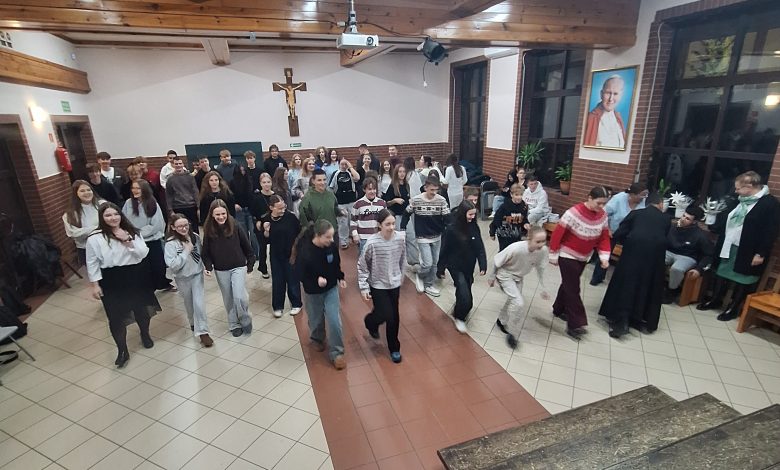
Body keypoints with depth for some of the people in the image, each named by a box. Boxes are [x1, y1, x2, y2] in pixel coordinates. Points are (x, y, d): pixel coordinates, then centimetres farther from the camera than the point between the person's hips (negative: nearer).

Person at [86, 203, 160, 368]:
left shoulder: (132, 232, -1)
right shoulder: (95, 238, -8)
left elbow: (143, 253, -8)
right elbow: (92, 263, -4)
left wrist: (128, 241, -19)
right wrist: (95, 284, -7)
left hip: (135, 277, 2)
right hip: (111, 281, -2)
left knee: (141, 308, 16)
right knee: (116, 316, 0)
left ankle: (145, 335, 42)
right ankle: (122, 351, 13)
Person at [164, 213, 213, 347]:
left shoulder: (195, 236, -9)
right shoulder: (171, 243, -19)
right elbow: (172, 265, -24)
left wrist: (204, 267, -4)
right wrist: (186, 251, -26)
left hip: (197, 274, 1)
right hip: (183, 278, -1)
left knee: (199, 303, -5)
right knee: (189, 303, 17)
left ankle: (202, 331, 5)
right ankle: (193, 324, 43)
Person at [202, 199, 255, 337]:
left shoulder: (235, 225, -11)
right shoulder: (209, 230, -6)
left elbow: (246, 246, -3)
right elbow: (206, 252, 2)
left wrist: (250, 263, 1)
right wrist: (208, 267, -12)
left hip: (238, 267, -2)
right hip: (220, 270, 3)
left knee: (239, 297, -12)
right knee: (228, 299, 12)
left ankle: (245, 320, 14)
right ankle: (234, 325, 29)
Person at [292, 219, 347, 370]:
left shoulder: (332, 247, -15)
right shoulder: (305, 252, -28)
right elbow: (300, 274, -21)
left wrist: (341, 278, -4)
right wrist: (316, 280, -34)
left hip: (331, 289, 3)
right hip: (313, 293, -2)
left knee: (335, 321, -1)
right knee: (316, 320, 19)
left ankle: (336, 353, 16)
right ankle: (317, 339, 52)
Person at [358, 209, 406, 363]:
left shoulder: (400, 238, -11)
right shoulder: (372, 243, -22)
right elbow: (362, 265, -12)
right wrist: (364, 287, -12)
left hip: (394, 284, 4)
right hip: (378, 285, -3)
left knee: (394, 317, 10)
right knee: (386, 315, -4)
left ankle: (394, 348, 31)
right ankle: (370, 322, 33)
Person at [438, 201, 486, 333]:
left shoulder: (474, 227, -5)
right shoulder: (451, 230, -19)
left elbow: (480, 248, -3)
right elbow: (444, 250, -10)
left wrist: (483, 265, -10)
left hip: (469, 266, 5)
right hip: (456, 267, -5)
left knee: (464, 291, 17)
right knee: (465, 297, -10)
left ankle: (459, 310, 45)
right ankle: (458, 317, 17)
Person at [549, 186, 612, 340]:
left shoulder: (603, 215, -6)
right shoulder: (574, 213, -26)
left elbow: (604, 237, 3)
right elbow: (557, 234, -21)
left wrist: (604, 257, -10)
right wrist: (553, 256, -15)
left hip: (583, 258, 6)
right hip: (567, 256, -6)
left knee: (569, 284, 19)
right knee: (573, 288, -6)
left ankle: (559, 309, 37)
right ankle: (575, 324, -1)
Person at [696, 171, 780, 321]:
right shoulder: (740, 200, 8)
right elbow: (726, 219, 19)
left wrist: (760, 254, -18)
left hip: (747, 252, -7)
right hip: (728, 247, 7)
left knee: (742, 280, 7)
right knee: (721, 274, 15)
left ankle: (733, 308, 19)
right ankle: (715, 300, 30)